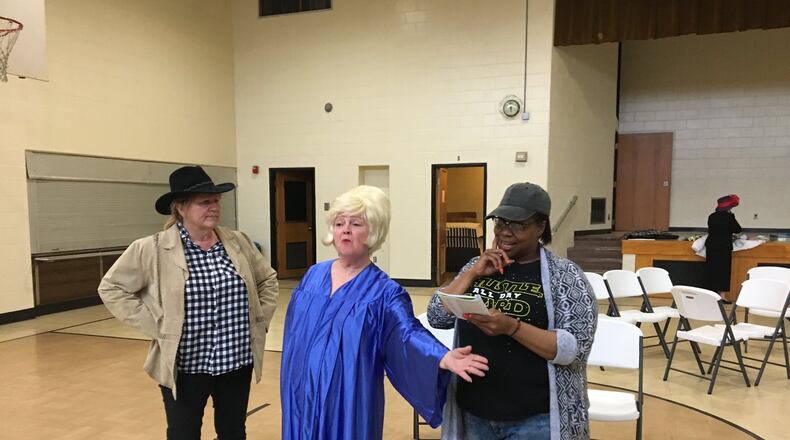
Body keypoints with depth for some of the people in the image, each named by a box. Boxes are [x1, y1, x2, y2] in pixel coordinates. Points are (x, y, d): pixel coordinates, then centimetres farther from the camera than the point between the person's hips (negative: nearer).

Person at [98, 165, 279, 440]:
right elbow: (112, 288, -5)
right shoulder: (152, 249, -11)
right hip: (185, 367, -3)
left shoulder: (238, 242, 1)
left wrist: (260, 319, 5)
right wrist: (155, 327, -10)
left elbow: (267, 279, 15)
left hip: (237, 362, 4)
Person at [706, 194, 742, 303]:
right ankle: (722, 295, -2)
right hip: (724, 247, -5)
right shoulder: (729, 216, -10)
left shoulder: (711, 216, 5)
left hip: (711, 246, 5)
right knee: (724, 270, 0)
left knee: (712, 270, 8)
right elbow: (738, 229, -3)